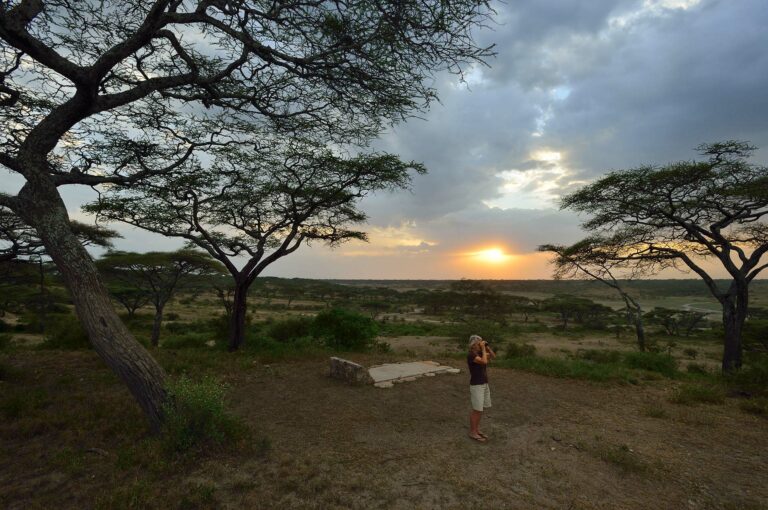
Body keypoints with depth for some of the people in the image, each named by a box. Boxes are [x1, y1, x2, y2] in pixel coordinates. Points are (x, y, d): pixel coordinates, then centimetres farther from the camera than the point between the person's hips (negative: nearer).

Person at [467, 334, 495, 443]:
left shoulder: (480, 352, 7)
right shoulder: (471, 355, -20)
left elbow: (493, 356, 12)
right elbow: (484, 361, -30)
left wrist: (487, 347, -1)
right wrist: (483, 349, -20)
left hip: (484, 384, 9)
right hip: (476, 386, -9)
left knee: (481, 409, 15)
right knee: (476, 410, -1)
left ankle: (476, 429, 27)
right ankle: (472, 432, 11)